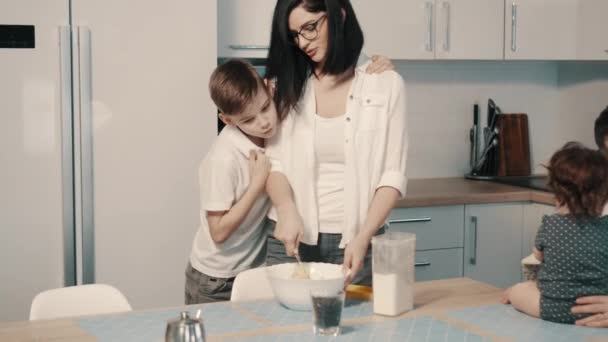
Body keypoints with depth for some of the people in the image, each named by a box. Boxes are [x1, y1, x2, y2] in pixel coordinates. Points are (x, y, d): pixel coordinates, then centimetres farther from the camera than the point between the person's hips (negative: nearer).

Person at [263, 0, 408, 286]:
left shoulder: (386, 84, -2)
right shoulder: (286, 85, 5)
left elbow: (392, 175, -5)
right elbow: (274, 162, 0)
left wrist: (363, 238, -16)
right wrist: (287, 210, -19)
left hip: (356, 240, -1)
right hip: (292, 238, 2)